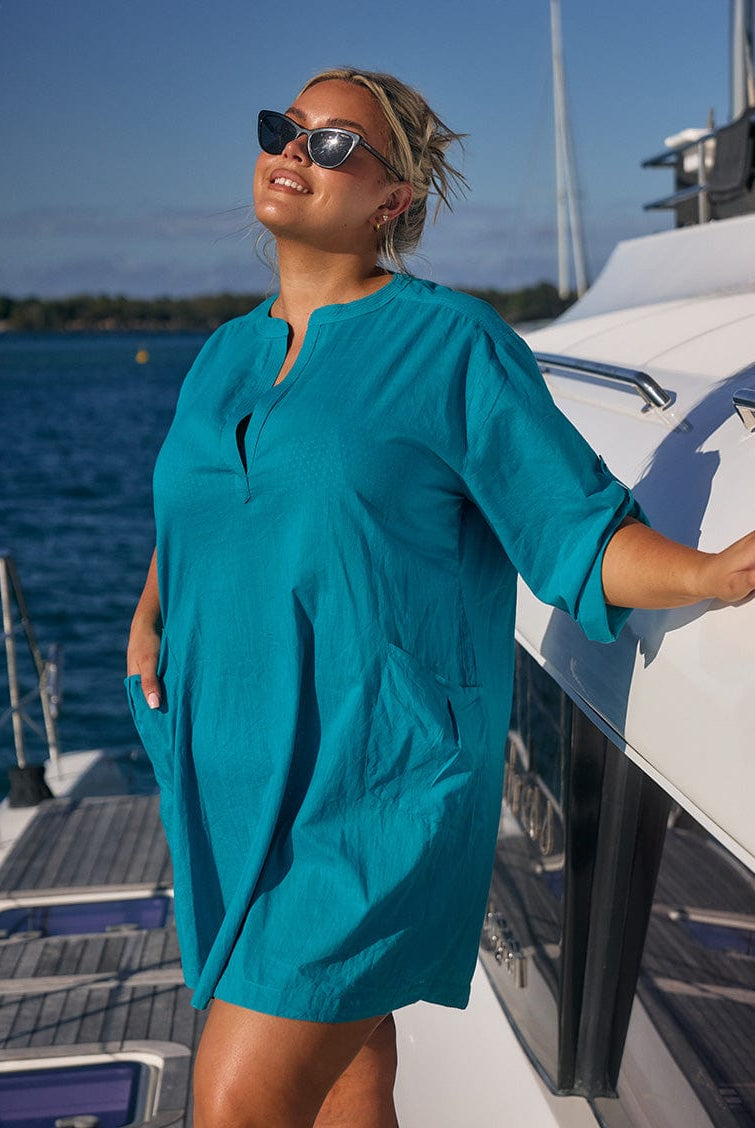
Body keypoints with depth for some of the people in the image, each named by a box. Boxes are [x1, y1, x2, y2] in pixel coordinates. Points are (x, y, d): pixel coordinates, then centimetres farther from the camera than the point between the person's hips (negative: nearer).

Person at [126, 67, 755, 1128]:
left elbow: (579, 536, -8)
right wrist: (149, 618, 9)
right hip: (235, 779, 6)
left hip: (379, 781, -6)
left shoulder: (452, 343, -6)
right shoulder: (225, 355, 12)